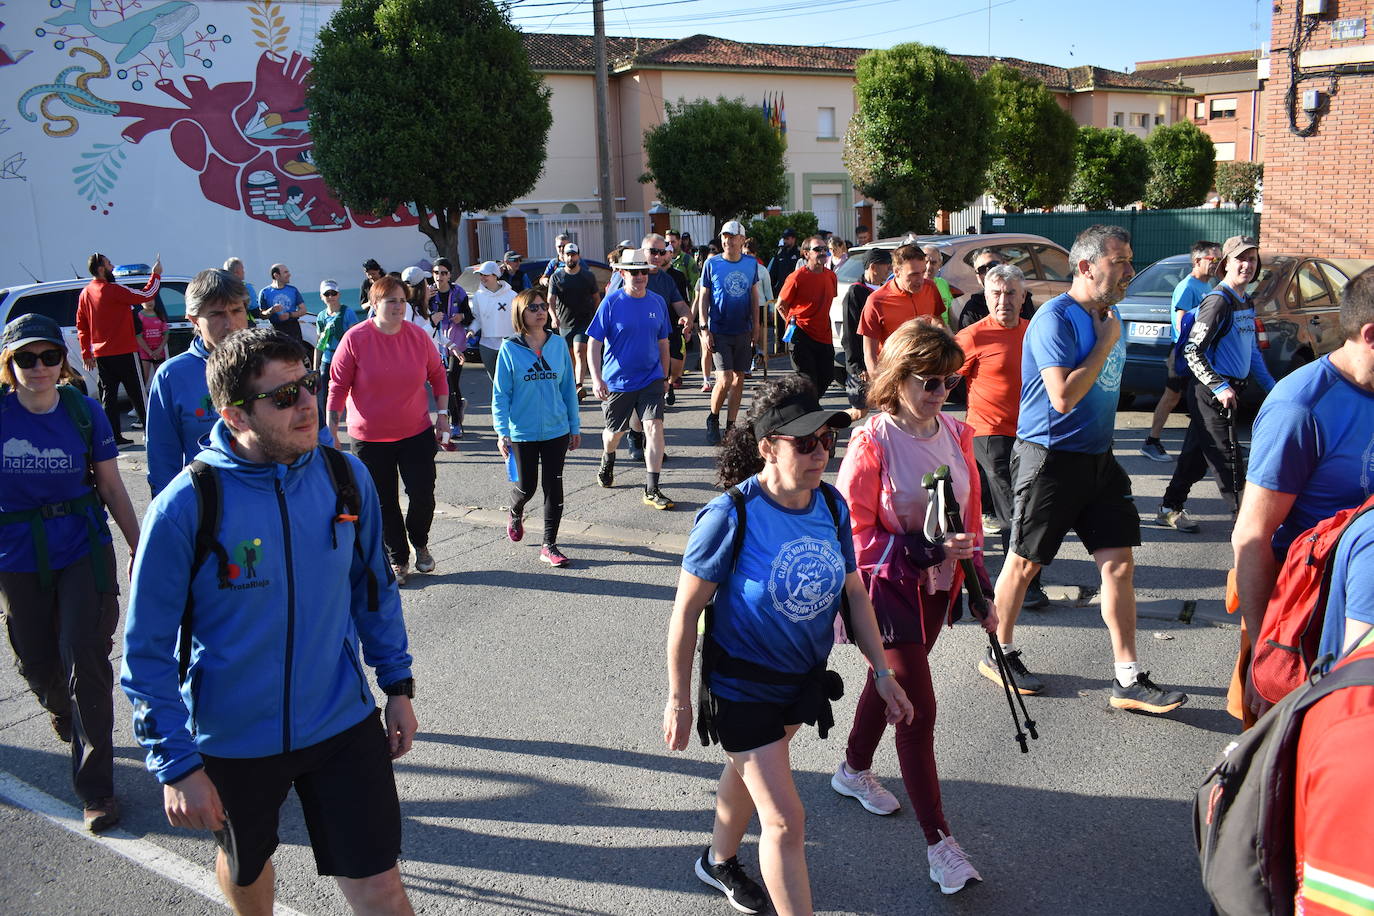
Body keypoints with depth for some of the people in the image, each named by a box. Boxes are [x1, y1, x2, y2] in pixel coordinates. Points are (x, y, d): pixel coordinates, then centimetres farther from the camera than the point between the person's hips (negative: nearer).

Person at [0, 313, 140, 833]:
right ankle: (70, 723, 50)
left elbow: (112, 488, 2)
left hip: (84, 550, -1)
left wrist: (140, 549, 3)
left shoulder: (83, 411, -6)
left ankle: (95, 787, 2)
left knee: (85, 658, -7)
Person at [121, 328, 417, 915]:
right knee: (245, 868, 26)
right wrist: (176, 764, -12)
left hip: (344, 723, 1)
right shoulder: (184, 508, -20)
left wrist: (398, 684, 8)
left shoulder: (346, 476, -9)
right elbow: (147, 651, -12)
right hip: (232, 740, -1)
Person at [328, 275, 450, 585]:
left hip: (417, 432, 1)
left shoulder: (418, 336, -3)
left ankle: (420, 544, 29)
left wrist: (442, 413, 5)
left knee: (423, 495, -1)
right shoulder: (356, 338, -10)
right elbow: (338, 385, -5)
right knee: (384, 502, 8)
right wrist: (331, 427, -9)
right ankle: (398, 558, 26)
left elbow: (438, 374, 10)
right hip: (370, 437, -1)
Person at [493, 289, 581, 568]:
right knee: (527, 486, 8)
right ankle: (516, 513, 43)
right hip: (523, 432, -2)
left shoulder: (558, 344, 1)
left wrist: (575, 426, 9)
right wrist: (502, 432, -11)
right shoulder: (510, 349, -7)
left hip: (556, 430, 2)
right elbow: (501, 394, -5)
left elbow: (568, 387, 7)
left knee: (554, 486, 3)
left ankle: (549, 545, 15)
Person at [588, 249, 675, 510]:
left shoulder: (657, 302, 1)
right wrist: (596, 378, -18)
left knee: (655, 427, -14)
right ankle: (607, 462, 51)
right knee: (614, 431, 16)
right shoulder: (611, 302, -10)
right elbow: (595, 344, -9)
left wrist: (665, 376, 15)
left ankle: (652, 490, -9)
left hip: (651, 378, 2)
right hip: (617, 381, -2)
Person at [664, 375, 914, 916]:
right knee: (785, 820, -3)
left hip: (803, 677, 6)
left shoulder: (832, 506, -11)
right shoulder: (730, 516, -27)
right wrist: (678, 701, -13)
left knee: (747, 772, 29)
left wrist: (882, 672, 3)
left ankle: (719, 861, 55)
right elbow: (686, 611, -19)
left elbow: (852, 591, 3)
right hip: (741, 686, -6)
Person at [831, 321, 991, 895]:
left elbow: (971, 516, 9)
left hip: (937, 587, 6)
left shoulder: (957, 435, -1)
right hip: (887, 588, -6)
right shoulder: (872, 443, -19)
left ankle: (854, 771, 48)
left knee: (890, 683, 23)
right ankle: (938, 840, 8)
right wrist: (921, 549, -27)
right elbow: (855, 533, -16)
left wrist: (980, 589, 11)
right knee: (918, 708, -4)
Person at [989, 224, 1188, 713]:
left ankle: (1128, 679, 10)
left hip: (1097, 456, 8)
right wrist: (1105, 344, -17)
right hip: (1050, 457, -8)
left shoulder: (1109, 316, 11)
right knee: (1025, 561, 5)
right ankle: (999, 653, 25)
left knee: (1119, 561, 3)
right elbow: (1064, 396, -25)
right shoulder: (1055, 318, -16)